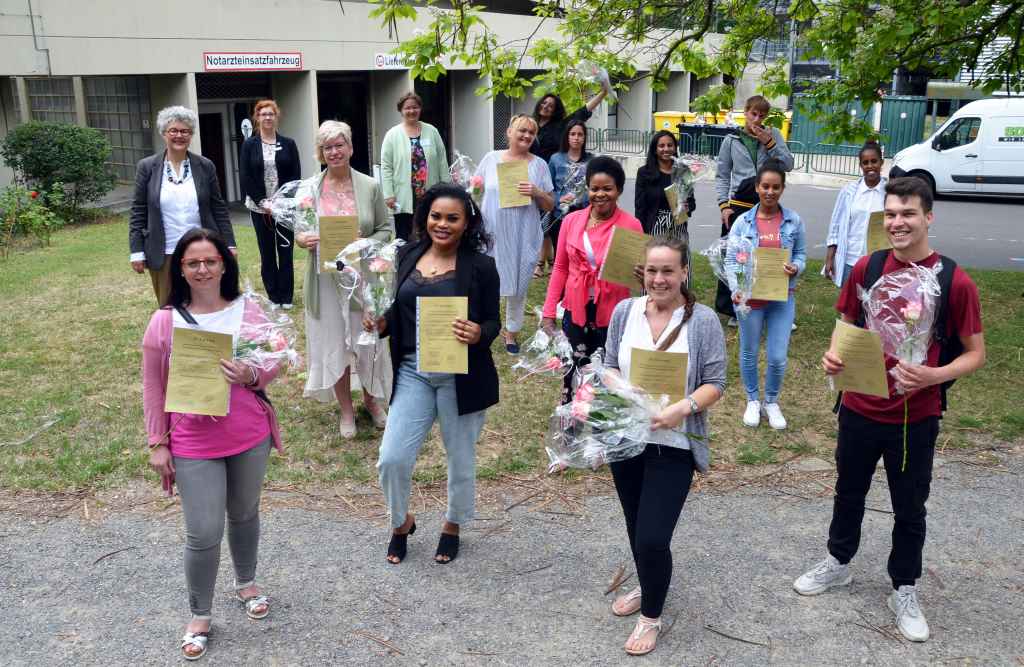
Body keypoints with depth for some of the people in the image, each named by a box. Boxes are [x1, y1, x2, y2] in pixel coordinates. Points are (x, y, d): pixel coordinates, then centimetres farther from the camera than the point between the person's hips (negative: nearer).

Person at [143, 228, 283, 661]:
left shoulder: (249, 312, -5)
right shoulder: (165, 322, -8)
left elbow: (275, 363, 2)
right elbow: (153, 388, -2)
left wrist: (253, 376, -21)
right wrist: (157, 444, -2)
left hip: (250, 438, 2)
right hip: (193, 446, -2)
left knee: (245, 515, 21)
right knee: (203, 535, 0)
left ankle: (246, 583, 46)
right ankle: (200, 615, 22)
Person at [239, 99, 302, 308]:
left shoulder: (288, 144, 5)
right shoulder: (249, 145, 3)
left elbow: (296, 175, 1)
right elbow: (244, 177, -1)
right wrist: (262, 202, -10)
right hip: (260, 208, 0)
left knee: (285, 251, 2)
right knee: (267, 253, 5)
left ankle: (286, 296, 9)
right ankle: (273, 296, 12)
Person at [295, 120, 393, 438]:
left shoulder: (369, 186, -2)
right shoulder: (310, 188, 0)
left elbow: (386, 228, 1)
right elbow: (296, 229, 6)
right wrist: (302, 239, -17)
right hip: (325, 277, 1)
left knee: (367, 338, 8)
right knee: (333, 342, 8)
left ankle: (371, 399, 34)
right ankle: (346, 410, 25)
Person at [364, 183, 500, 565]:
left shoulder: (480, 266, -9)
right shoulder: (408, 256, 3)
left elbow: (493, 322, -6)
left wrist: (478, 334, -28)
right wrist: (381, 323, -6)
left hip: (462, 377, -3)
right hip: (413, 372, 3)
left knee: (460, 458, 14)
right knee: (392, 458, -1)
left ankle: (452, 526, 40)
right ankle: (401, 523, 28)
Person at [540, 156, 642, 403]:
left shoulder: (630, 225, -7)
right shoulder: (571, 220, 1)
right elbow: (560, 268, 6)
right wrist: (548, 313, 3)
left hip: (613, 313, -2)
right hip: (576, 310, 2)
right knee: (573, 376, 11)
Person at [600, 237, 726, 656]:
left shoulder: (703, 321, -10)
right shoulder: (625, 312, 0)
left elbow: (715, 383, -9)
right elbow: (610, 368, 7)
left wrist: (684, 408, -26)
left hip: (673, 445, -4)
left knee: (653, 538, -7)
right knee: (635, 528, 20)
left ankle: (651, 616, 20)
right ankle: (647, 589, 48)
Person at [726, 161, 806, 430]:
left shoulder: (794, 221, -1)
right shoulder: (743, 222, -5)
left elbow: (801, 254, 7)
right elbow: (731, 260, -3)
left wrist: (796, 268, -16)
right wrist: (735, 289, -16)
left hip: (783, 297, 0)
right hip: (750, 297, 0)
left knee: (778, 357, 1)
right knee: (749, 353, 14)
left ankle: (772, 401, 27)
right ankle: (753, 400, 35)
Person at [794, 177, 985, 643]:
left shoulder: (955, 281, -14)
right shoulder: (866, 267, -6)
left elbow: (975, 353, -7)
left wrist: (934, 376, -25)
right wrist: (835, 353, -12)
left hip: (916, 418, -2)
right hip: (859, 408, 3)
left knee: (909, 508, 14)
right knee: (849, 491, 21)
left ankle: (904, 591, 35)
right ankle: (839, 562, 44)